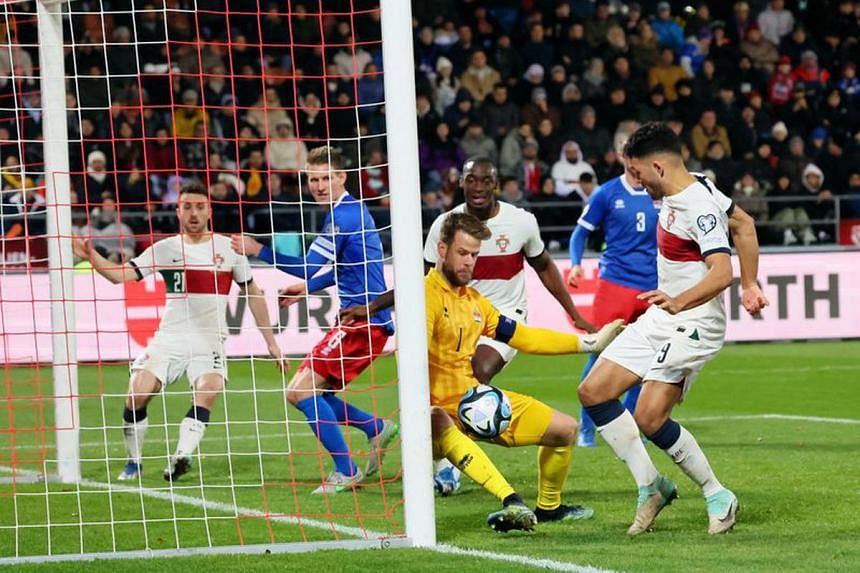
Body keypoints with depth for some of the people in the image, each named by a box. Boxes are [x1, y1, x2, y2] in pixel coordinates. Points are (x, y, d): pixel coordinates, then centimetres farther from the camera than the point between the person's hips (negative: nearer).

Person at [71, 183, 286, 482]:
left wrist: (271, 342, 15)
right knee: (137, 395, -15)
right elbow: (121, 274, -3)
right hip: (169, 338, 1)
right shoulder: (165, 249, 5)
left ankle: (181, 458, -34)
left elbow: (253, 294, 14)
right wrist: (91, 256, -21)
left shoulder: (228, 248, 6)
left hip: (210, 342, -1)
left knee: (207, 392, -29)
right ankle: (134, 462, 4)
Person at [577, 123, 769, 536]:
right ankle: (650, 486, 12)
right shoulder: (693, 186, 5)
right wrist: (750, 285, 21)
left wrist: (678, 303, -44)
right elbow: (743, 225, 19)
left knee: (650, 418, -18)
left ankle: (717, 496, -1)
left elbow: (721, 272, -33)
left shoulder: (699, 207, -22)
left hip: (693, 325, -10)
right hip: (660, 317, 10)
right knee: (593, 392, 5)